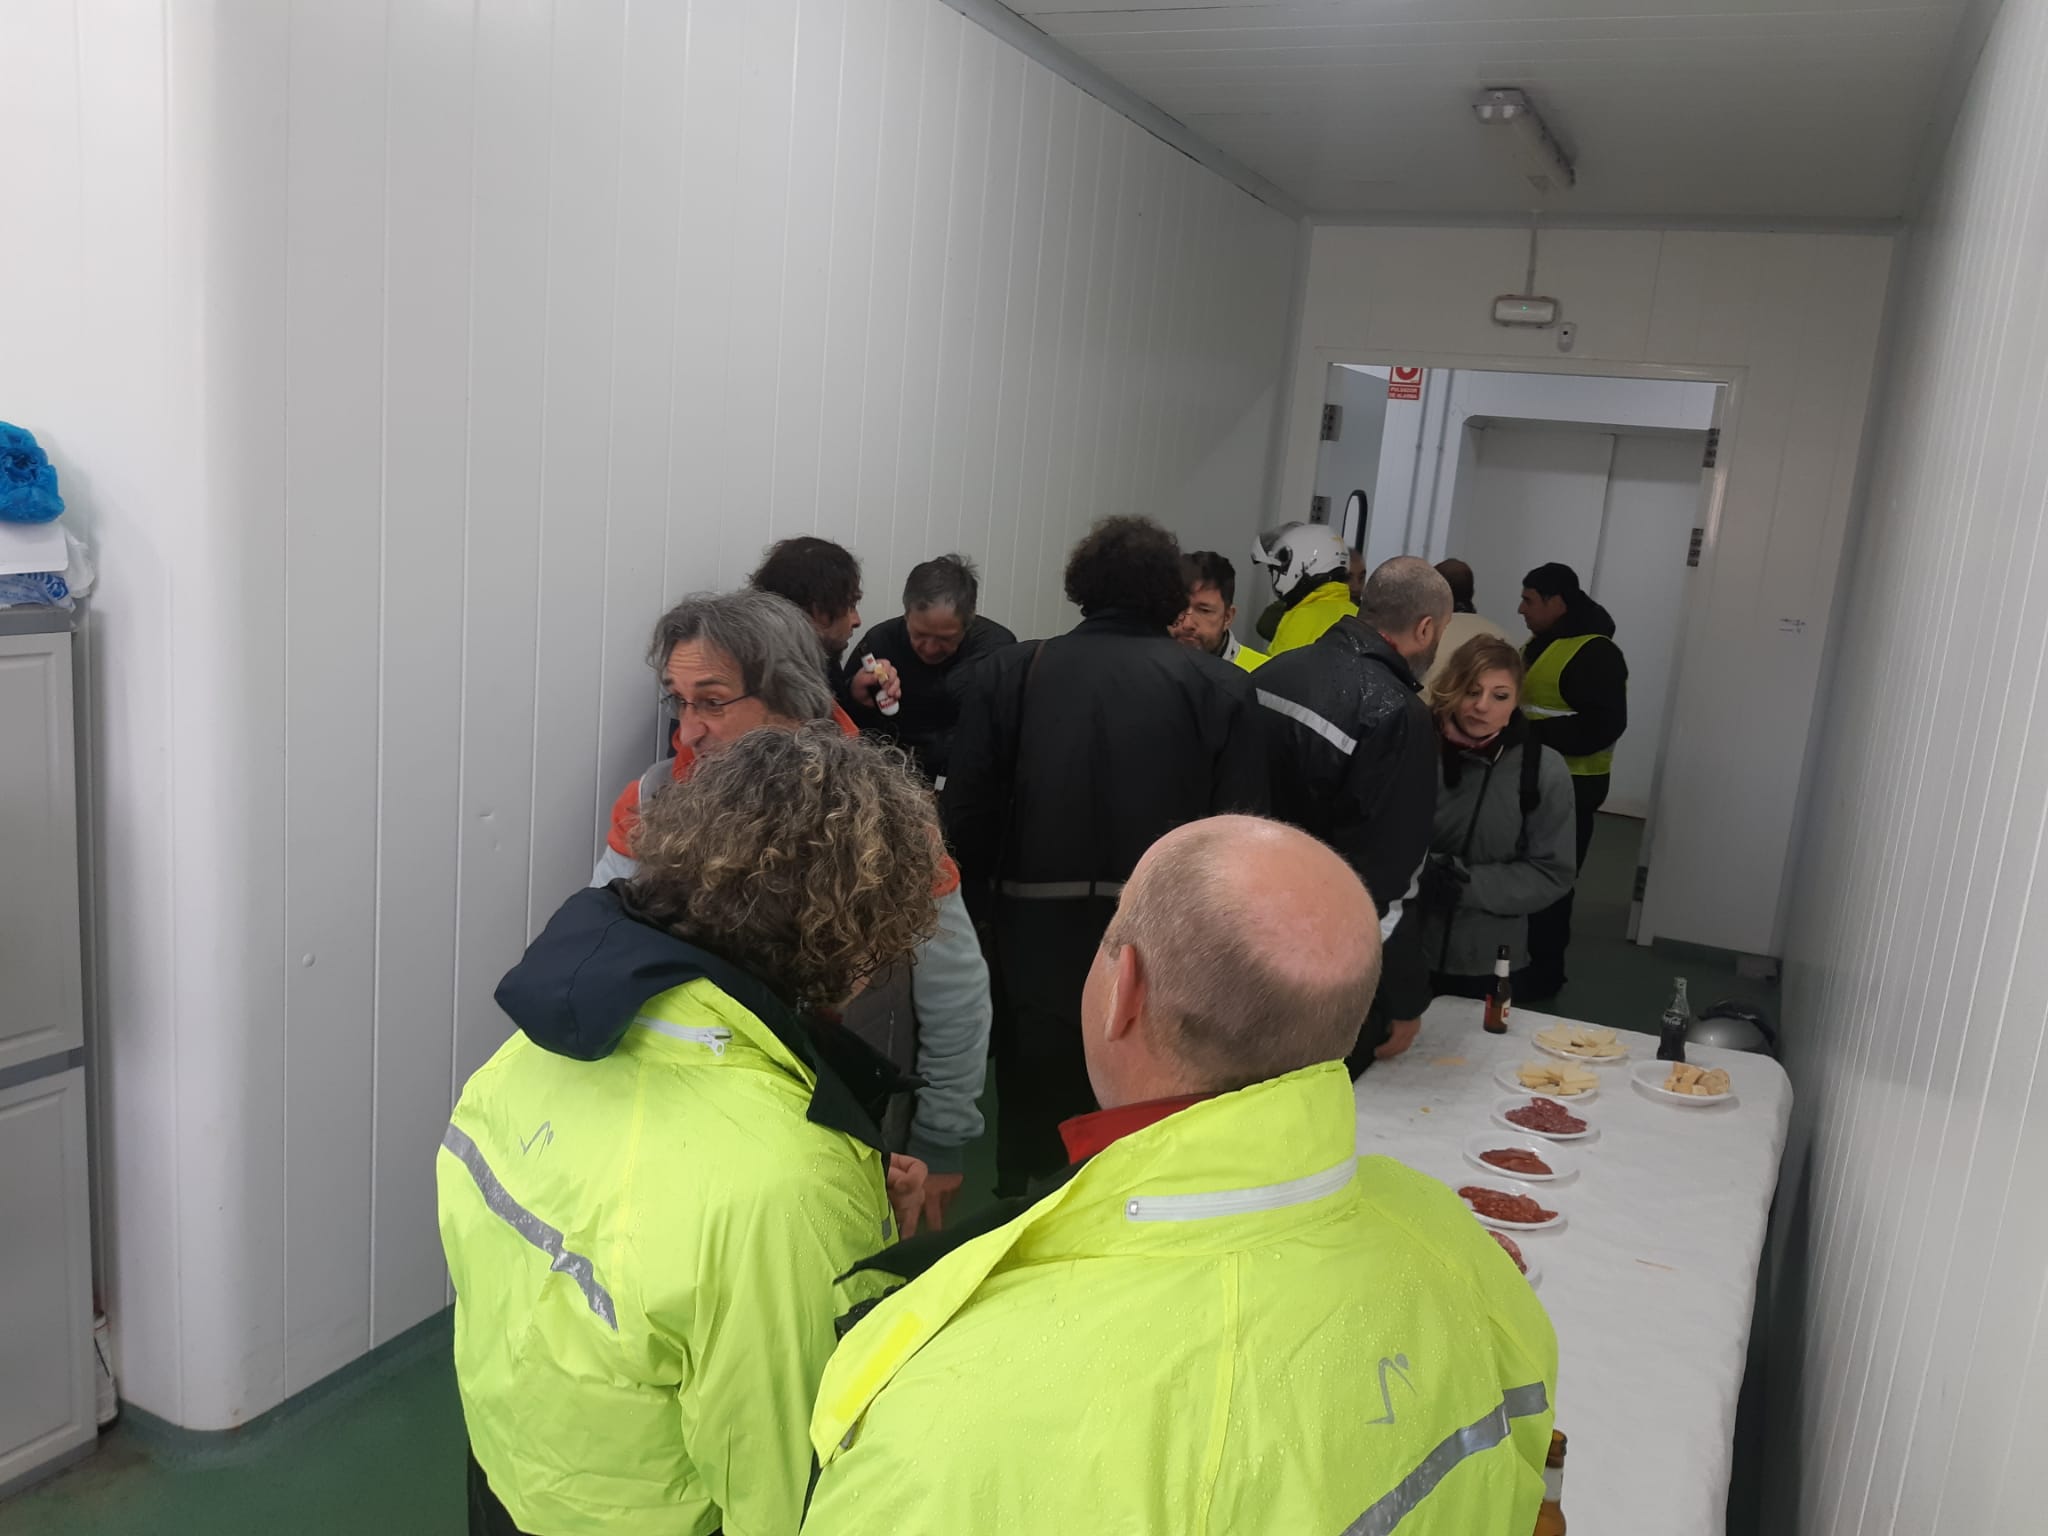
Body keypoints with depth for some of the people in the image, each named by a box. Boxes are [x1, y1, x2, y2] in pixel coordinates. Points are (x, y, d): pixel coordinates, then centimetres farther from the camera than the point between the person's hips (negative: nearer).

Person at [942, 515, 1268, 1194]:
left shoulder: (1009, 672, -1)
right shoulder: (1221, 689, -4)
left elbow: (966, 820, -2)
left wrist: (977, 922, 9)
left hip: (1036, 942, 1)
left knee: (1031, 1134, 17)